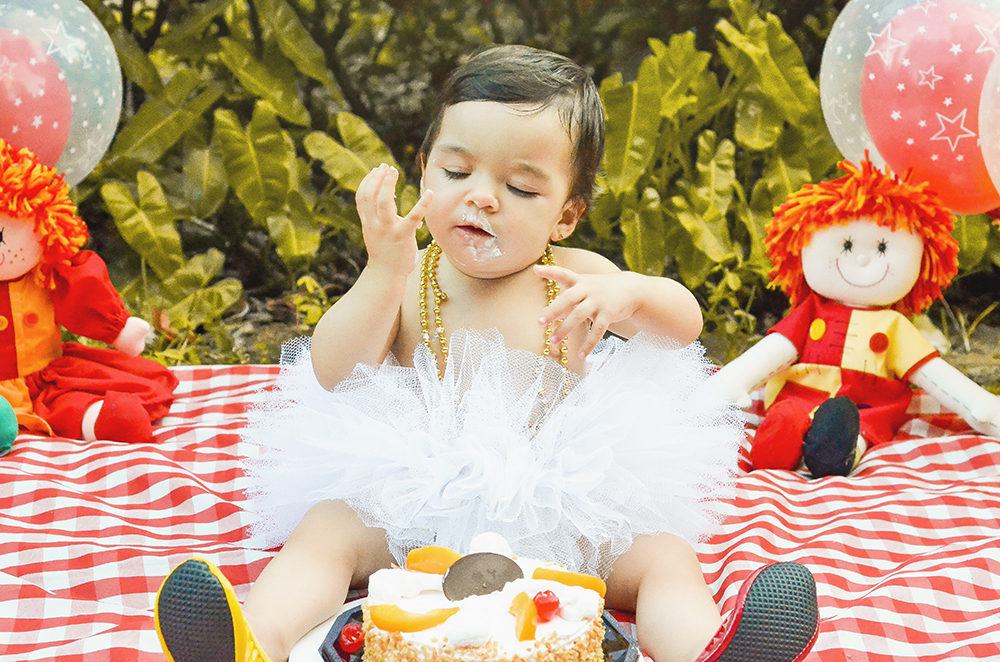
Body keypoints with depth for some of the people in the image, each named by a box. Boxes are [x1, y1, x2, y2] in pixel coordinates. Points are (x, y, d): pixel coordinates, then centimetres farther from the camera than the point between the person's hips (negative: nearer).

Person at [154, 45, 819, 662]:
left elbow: (685, 325, 2)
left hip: (561, 502, 1)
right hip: (413, 501, -1)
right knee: (327, 531, -26)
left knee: (662, 555, -23)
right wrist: (384, 270, -22)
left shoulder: (576, 279, 5)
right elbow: (333, 376, -10)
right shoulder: (404, 279, 2)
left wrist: (631, 293, -21)